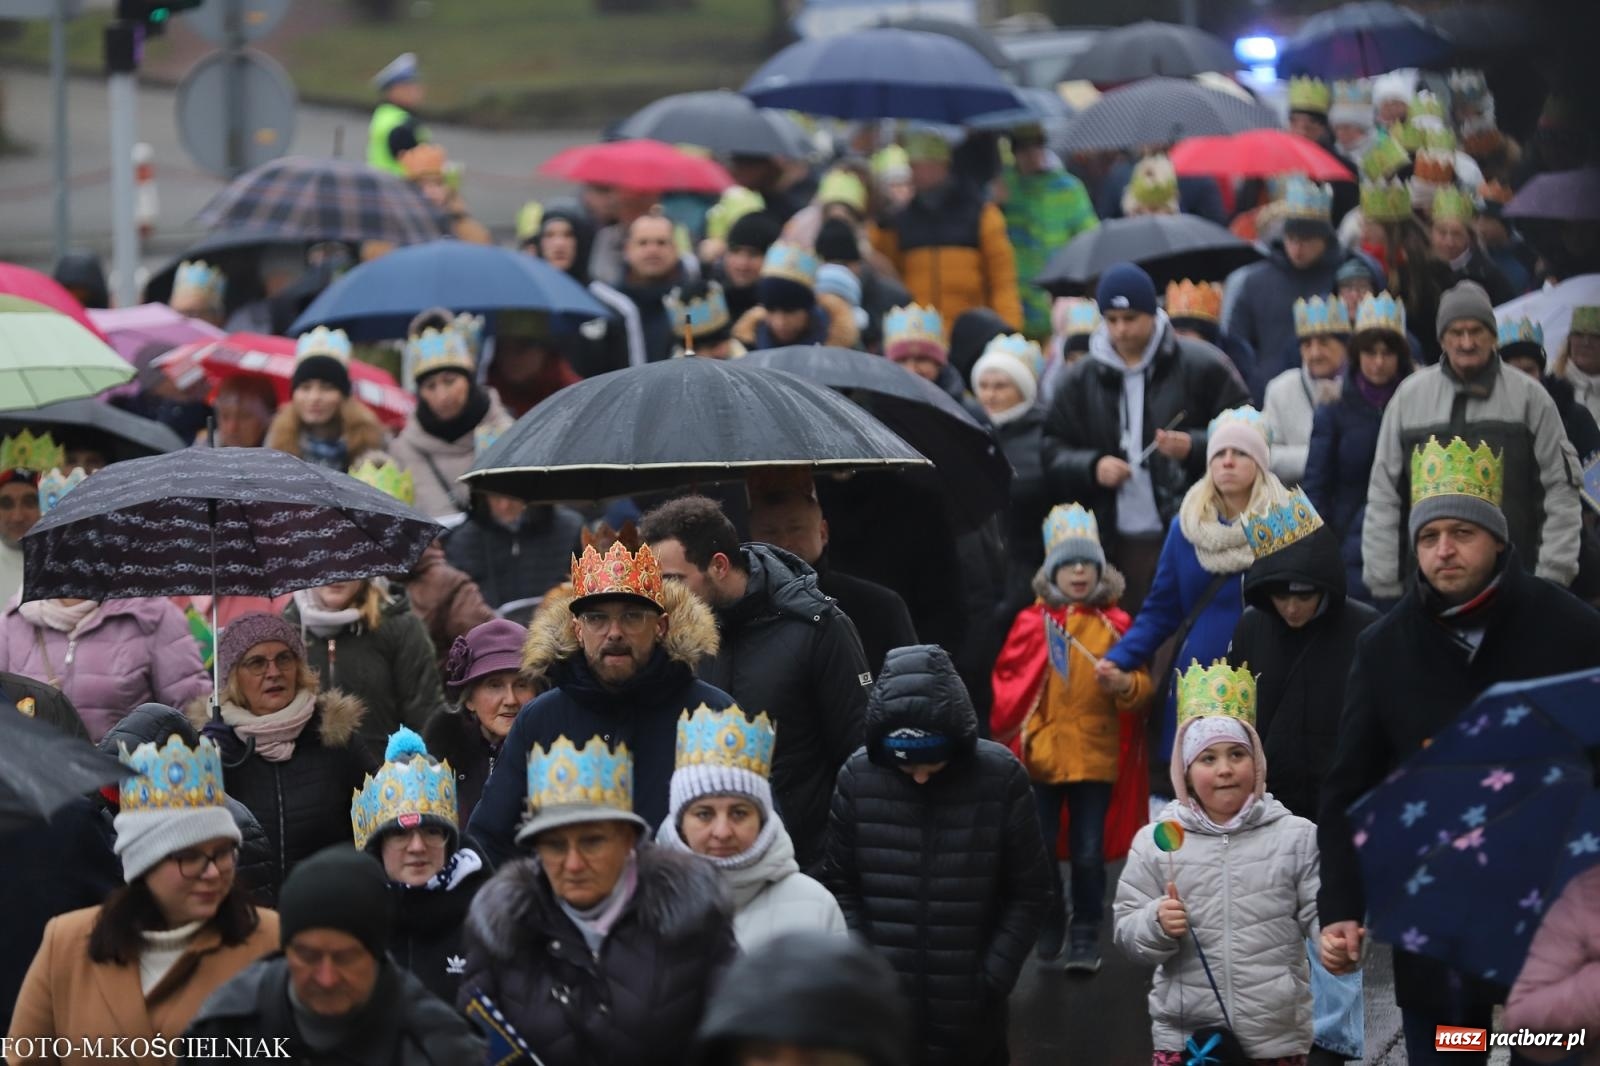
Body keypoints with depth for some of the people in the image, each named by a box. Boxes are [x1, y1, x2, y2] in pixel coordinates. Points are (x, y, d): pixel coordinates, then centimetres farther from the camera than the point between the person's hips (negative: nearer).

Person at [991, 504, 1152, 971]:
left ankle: (1086, 938, 12)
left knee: (1089, 853, 2)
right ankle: (1048, 921, 26)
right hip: (1041, 754, 0)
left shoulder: (1116, 624, 2)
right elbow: (1008, 683, 5)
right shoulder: (1032, 623, 0)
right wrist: (1015, 736, -2)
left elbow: (1142, 685, 3)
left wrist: (1125, 685, -18)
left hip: (1097, 754, 0)